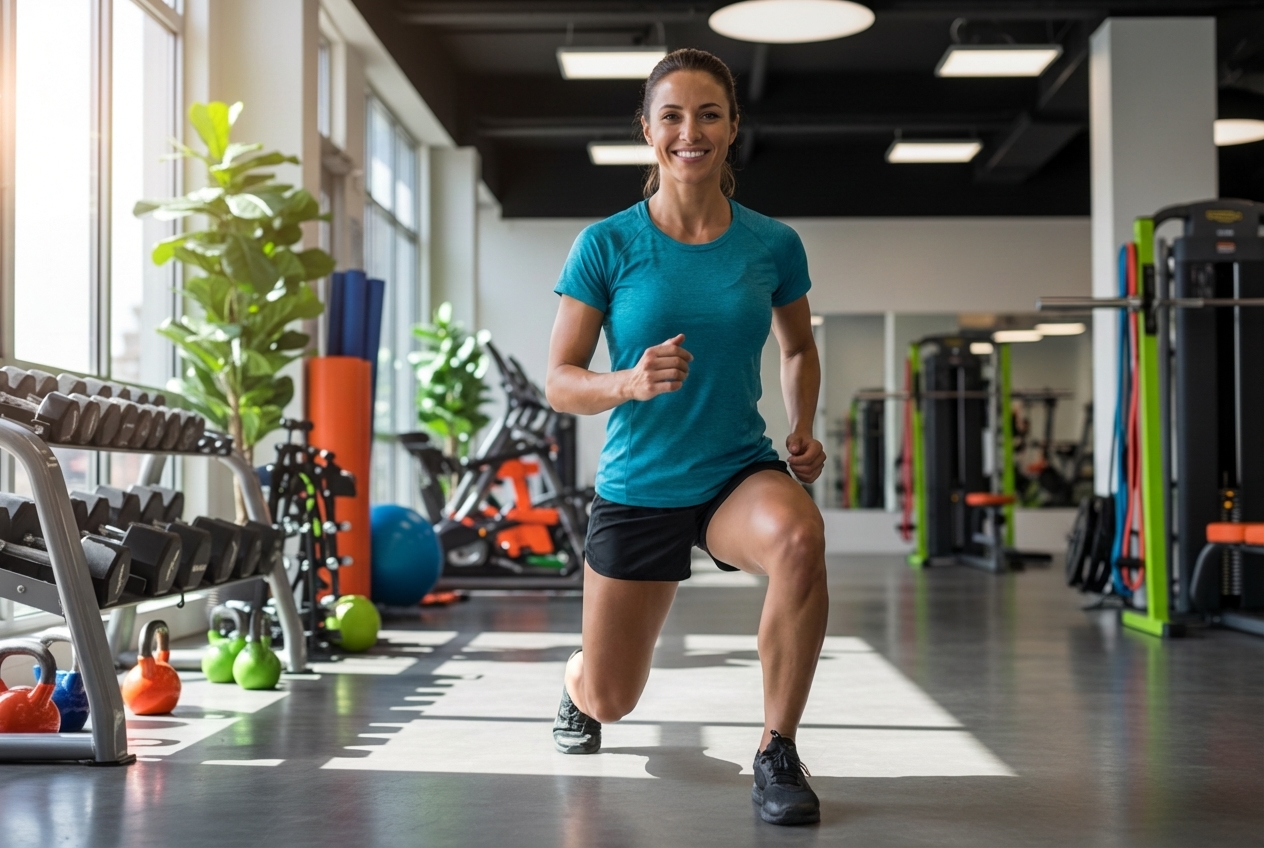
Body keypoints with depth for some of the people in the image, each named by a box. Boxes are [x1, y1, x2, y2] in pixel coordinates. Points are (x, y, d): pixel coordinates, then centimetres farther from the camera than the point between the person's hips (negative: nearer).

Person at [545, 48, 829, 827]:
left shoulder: (773, 245, -4)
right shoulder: (607, 245, -10)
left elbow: (800, 349, 15)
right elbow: (558, 382, -9)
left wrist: (804, 429, -1)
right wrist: (630, 383, -29)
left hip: (740, 471, 0)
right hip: (638, 489, 0)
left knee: (800, 539, -37)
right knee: (611, 701, 12)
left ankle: (778, 753, -19)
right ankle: (577, 685, 53)